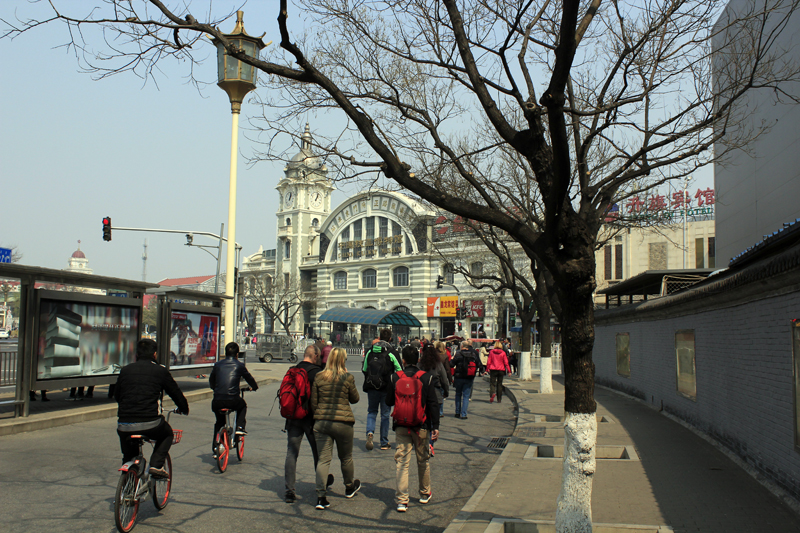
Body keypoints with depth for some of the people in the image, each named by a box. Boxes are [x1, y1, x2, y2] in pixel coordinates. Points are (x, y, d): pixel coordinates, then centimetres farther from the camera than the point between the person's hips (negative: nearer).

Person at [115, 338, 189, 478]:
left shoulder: (125, 370, 13)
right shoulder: (160, 371, 4)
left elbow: (116, 396, 25)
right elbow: (176, 393, 13)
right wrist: (184, 409, 33)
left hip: (124, 426, 3)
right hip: (150, 425, -3)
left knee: (128, 457, 29)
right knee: (167, 434, 29)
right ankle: (156, 465, 10)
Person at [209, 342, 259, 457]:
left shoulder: (217, 365, 14)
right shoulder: (239, 365, 7)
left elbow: (211, 381, 26)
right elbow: (249, 378, 20)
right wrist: (254, 387, 41)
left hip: (217, 402, 3)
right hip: (233, 401, -3)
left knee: (219, 422, 26)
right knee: (242, 405, 32)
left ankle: (215, 448, 20)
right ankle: (240, 427, 16)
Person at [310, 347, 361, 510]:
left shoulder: (319, 377, -1)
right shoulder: (347, 377, -8)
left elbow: (313, 402, 4)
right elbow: (355, 399, 4)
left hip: (321, 422, 2)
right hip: (343, 422, -2)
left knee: (323, 459, 3)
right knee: (346, 457, 18)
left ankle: (321, 496, -3)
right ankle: (349, 487, 38)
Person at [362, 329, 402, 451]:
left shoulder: (370, 351, 2)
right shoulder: (392, 352, -7)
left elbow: (364, 369, 9)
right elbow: (399, 370, -5)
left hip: (371, 387, 2)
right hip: (386, 387, -2)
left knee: (371, 412, 16)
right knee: (385, 414, 7)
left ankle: (370, 432, -10)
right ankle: (384, 443, 11)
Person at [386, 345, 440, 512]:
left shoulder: (395, 377, -3)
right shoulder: (426, 377, -5)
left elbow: (389, 401, 5)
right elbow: (433, 404, -6)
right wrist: (435, 426, -3)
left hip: (401, 427, 0)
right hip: (421, 427, 0)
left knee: (402, 462, 2)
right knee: (423, 461, 17)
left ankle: (402, 500, -3)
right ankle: (425, 494, 32)